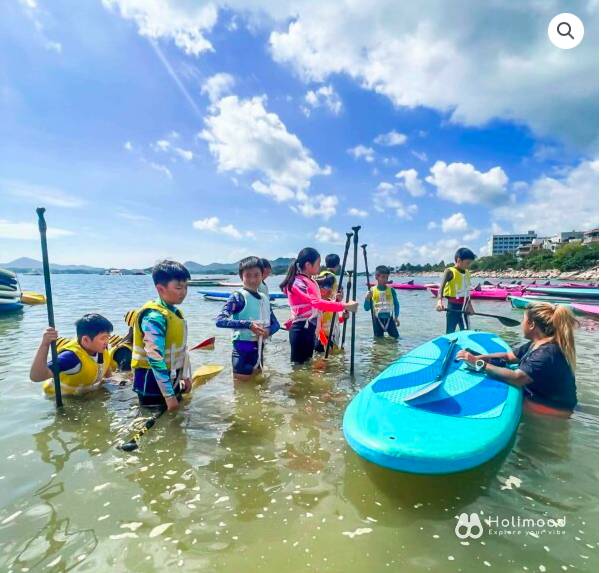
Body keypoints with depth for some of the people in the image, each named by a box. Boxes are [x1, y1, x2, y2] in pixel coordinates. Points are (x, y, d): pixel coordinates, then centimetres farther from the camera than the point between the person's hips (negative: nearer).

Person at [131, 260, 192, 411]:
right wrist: (169, 395, -26)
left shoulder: (175, 312, 5)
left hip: (171, 379, 9)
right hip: (153, 382, -9)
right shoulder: (154, 317, -24)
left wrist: (185, 376, 16)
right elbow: (156, 359, -28)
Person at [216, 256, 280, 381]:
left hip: (258, 348, 7)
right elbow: (220, 320, -23)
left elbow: (275, 323, 14)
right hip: (242, 349, -7)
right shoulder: (238, 296, -12)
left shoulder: (264, 298, 8)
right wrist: (248, 324, -31)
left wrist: (268, 331, -9)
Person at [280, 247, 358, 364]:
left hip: (310, 329, 9)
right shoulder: (298, 283, -18)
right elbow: (317, 303, -32)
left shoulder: (310, 281, 12)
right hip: (301, 331, -9)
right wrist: (344, 306, -34)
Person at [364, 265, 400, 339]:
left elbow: (396, 304, 8)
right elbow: (367, 308, -2)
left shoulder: (391, 290, -3)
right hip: (378, 319, -1)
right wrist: (367, 299, -19)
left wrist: (396, 317, 1)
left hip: (389, 318, 1)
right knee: (378, 339, 7)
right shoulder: (372, 290, -5)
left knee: (395, 337, 2)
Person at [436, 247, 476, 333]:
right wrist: (439, 300, -43)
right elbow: (441, 286, -26)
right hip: (453, 307, -7)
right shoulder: (450, 272, -12)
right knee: (450, 332, -1)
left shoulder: (467, 273, 9)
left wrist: (469, 305, 22)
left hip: (463, 308, 7)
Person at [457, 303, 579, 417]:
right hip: (535, 396, 8)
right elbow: (508, 356, 9)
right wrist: (478, 357, -7)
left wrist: (479, 364, -33)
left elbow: (516, 378, -37)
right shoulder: (536, 344, 3)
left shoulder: (549, 352, -29)